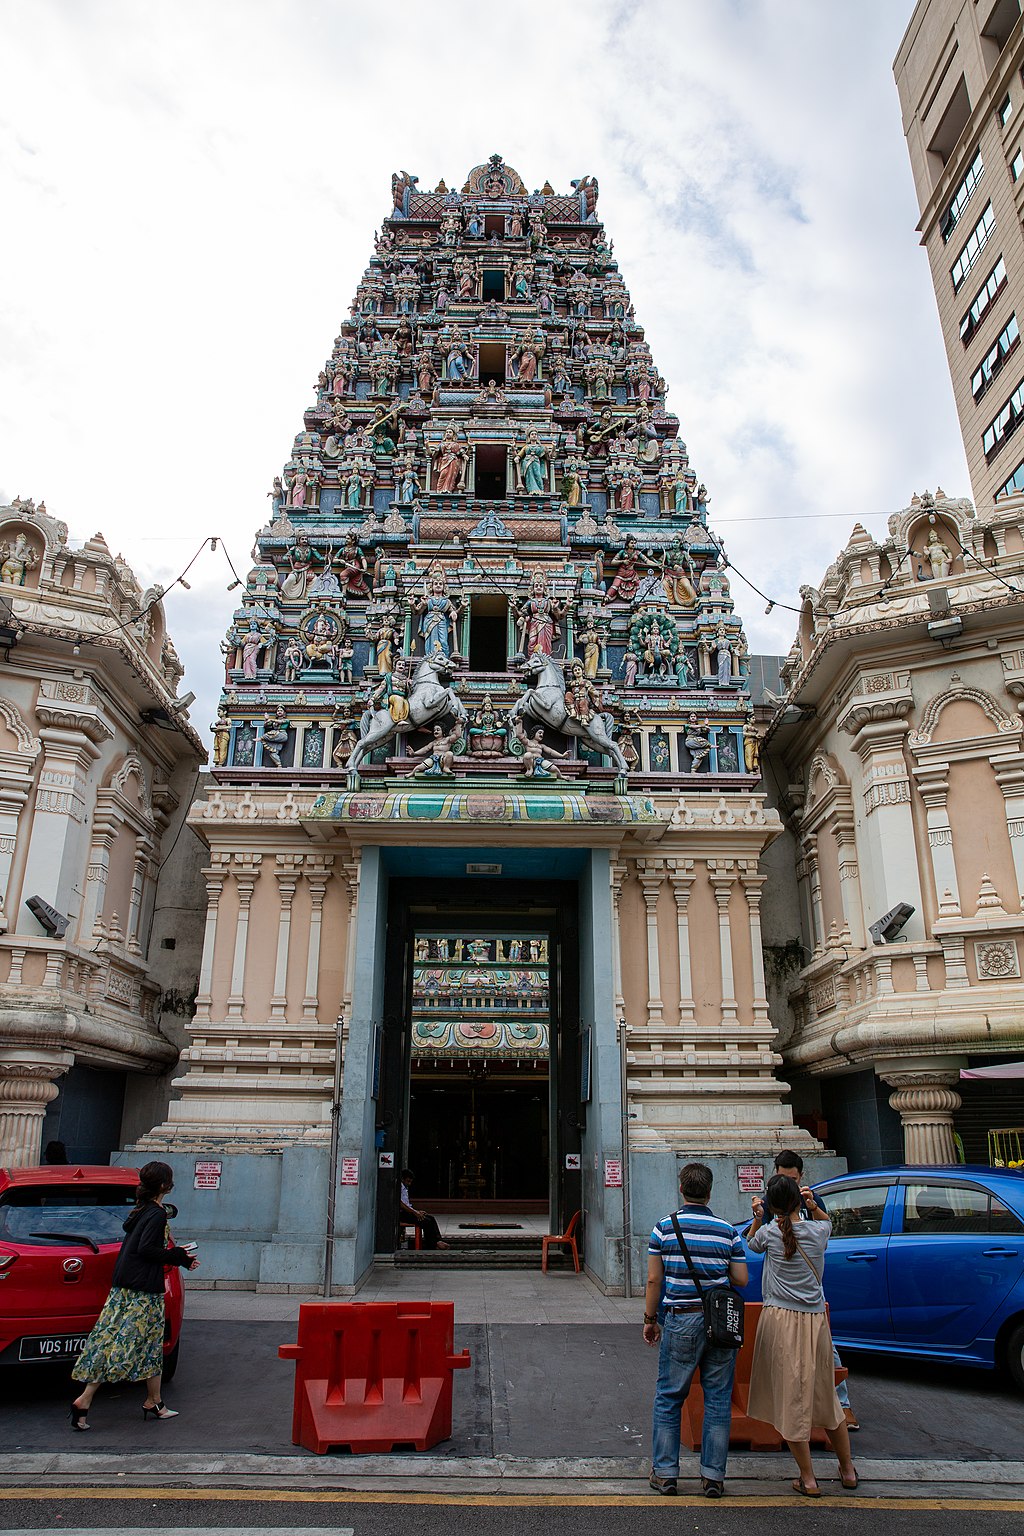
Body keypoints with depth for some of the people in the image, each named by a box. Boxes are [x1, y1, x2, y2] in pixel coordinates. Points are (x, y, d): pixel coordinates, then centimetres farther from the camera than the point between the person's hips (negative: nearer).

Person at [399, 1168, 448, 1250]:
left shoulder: (405, 1188, 21)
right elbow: (400, 1204, -22)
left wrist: (417, 1211, 8)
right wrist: (414, 1212, -21)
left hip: (409, 1211, 10)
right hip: (403, 1213, -10)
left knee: (432, 1218, -3)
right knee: (426, 1221, -22)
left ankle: (438, 1241, -11)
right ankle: (431, 1246, -16)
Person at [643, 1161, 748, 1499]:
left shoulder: (665, 1228, -6)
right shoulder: (728, 1231, -2)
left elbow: (653, 1280, -5)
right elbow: (741, 1280, -1)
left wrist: (649, 1319, 6)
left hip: (681, 1321, -1)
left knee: (668, 1398, 11)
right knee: (718, 1400, 11)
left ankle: (665, 1472, 16)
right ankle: (713, 1476, 15)